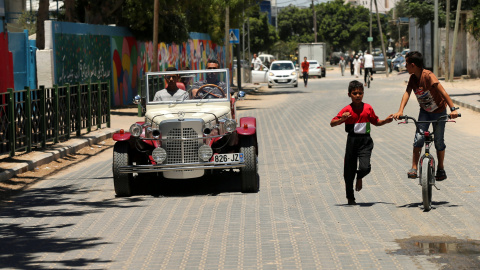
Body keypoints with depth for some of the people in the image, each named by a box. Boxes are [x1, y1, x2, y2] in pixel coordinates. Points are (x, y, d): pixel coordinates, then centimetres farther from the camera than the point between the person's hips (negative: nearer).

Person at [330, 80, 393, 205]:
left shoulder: (368, 108, 3)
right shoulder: (347, 110, -5)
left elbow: (376, 122, 18)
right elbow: (332, 123, -8)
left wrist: (386, 121, 0)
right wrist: (342, 119, -25)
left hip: (365, 141, 1)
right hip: (352, 140, -1)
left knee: (365, 167, -19)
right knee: (349, 170, 6)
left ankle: (359, 178, 20)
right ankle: (350, 198, 23)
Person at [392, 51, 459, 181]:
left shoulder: (428, 75, -26)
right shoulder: (413, 77, -8)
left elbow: (442, 92, -33)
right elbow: (407, 93, -16)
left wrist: (453, 109, -43)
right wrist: (400, 111, -31)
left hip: (439, 111, -4)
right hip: (424, 111, 4)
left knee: (439, 141, -1)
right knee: (419, 137, -10)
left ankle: (441, 169, 16)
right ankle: (414, 168, -5)